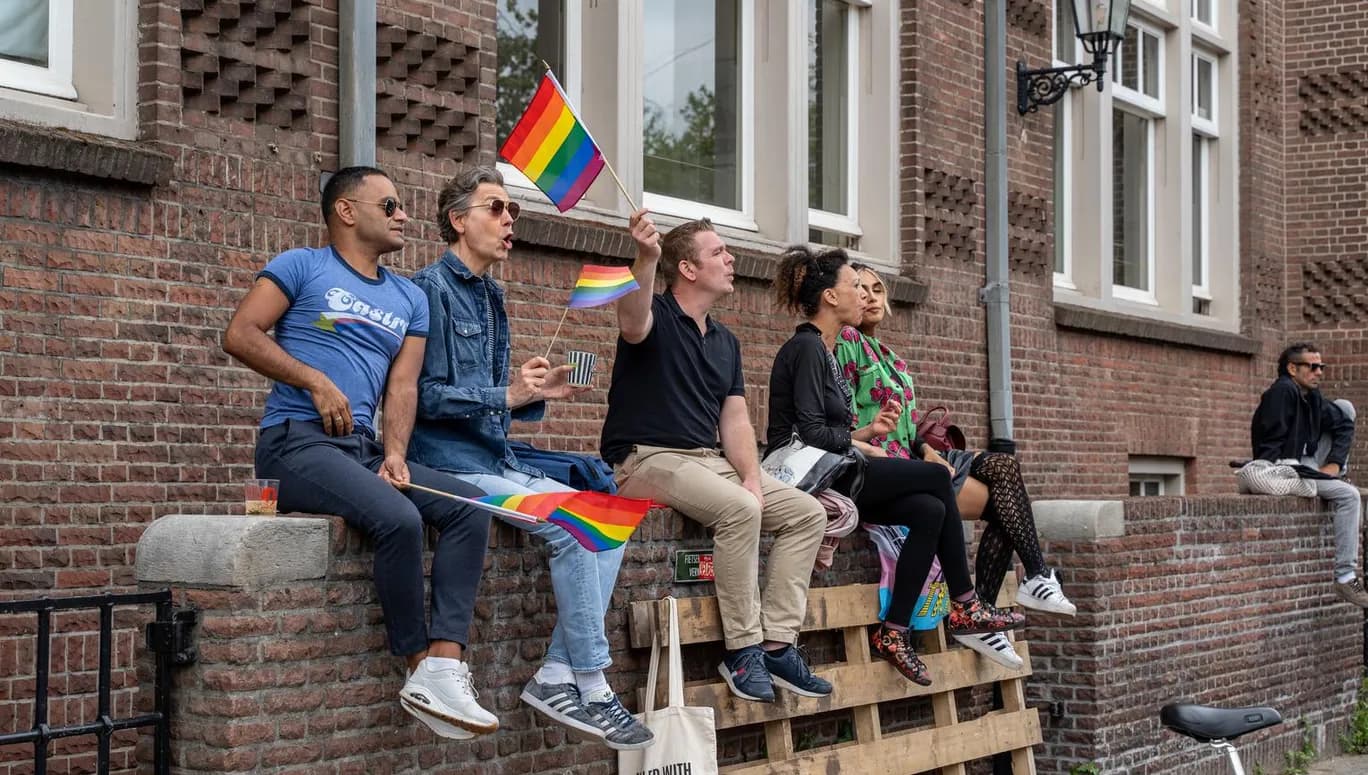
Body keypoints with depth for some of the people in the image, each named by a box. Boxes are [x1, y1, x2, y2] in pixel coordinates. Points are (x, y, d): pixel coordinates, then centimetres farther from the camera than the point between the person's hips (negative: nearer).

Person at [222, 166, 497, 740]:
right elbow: (239, 335, -7)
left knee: (470, 507, -14)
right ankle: (421, 668, -15)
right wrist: (317, 382, -14)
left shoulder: (409, 299, 20)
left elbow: (402, 386, 10)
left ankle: (445, 666, -22)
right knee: (398, 517, -30)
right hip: (297, 442, -7)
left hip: (364, 448, 7)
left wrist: (395, 453, -8)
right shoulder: (302, 267, 3)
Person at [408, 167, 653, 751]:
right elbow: (424, 395, -16)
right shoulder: (431, 288, -8)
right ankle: (592, 690, -14)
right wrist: (506, 395, -23)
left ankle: (556, 675, -7)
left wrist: (536, 395, 2)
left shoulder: (491, 297, 19)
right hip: (452, 465, -9)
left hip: (500, 464, 9)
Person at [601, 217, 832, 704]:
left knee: (807, 513, -5)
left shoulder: (725, 341, 17)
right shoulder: (657, 317, -5)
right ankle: (742, 650, -22)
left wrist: (752, 477, -7)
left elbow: (735, 419, 11)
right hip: (648, 459, -8)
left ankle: (776, 644, -8)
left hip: (709, 460, 8)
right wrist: (646, 259, -50)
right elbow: (632, 324, -32)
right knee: (738, 509, -33)